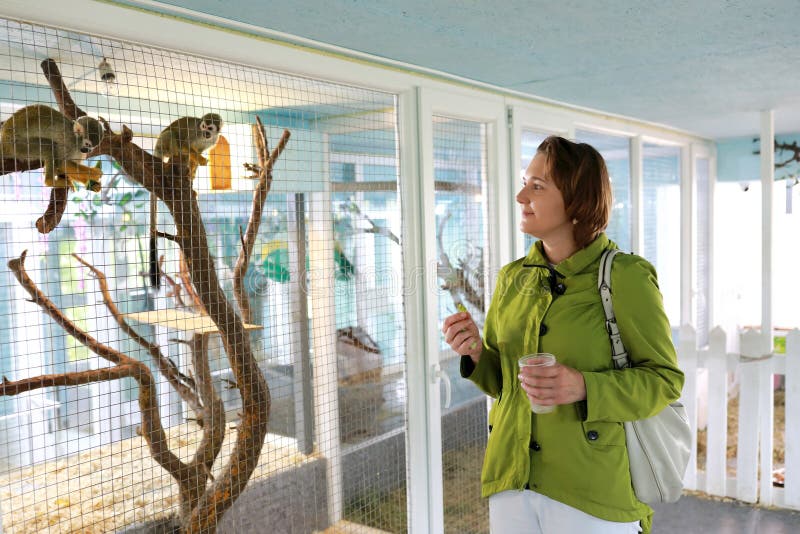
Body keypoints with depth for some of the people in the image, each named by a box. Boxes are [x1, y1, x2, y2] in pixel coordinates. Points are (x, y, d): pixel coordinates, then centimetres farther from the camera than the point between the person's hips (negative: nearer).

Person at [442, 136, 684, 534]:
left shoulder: (625, 277, -10)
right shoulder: (513, 278, 5)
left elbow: (664, 379, -7)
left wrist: (584, 388, -23)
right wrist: (476, 353, -8)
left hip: (593, 492, -5)